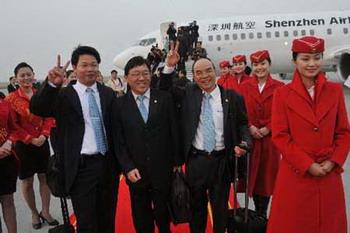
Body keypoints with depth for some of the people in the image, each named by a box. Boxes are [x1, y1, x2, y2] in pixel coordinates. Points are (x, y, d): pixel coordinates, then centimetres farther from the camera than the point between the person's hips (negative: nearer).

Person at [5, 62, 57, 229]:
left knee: (45, 177, 9)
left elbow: (49, 117, 2)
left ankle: (45, 212, 24)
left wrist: (44, 135, -13)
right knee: (27, 181, 8)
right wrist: (30, 139, -16)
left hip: (42, 143, 3)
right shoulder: (11, 99, -9)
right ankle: (34, 214, 26)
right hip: (23, 145, -3)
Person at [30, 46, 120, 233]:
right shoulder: (64, 95, -4)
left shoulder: (109, 94, 7)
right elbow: (36, 109, -20)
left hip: (108, 164, 4)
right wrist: (51, 84, -37)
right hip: (82, 167, -3)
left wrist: (119, 161, 6)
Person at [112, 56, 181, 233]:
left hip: (163, 170, 0)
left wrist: (177, 162, 1)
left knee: (163, 215, 15)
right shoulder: (120, 104, -1)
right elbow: (119, 141, -2)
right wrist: (128, 168, -10)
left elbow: (174, 132, 1)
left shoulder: (164, 98, -2)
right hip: (136, 172, 1)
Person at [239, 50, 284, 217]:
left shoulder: (279, 87, -1)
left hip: (270, 138, -1)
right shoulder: (244, 87, 3)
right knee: (252, 175, 8)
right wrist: (250, 127, -12)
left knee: (267, 174, 7)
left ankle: (263, 213, 23)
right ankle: (257, 211, 26)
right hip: (250, 138, 1)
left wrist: (268, 128, -13)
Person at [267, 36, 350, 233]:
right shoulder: (283, 94, -3)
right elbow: (280, 136, -6)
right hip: (295, 174, -2)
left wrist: (333, 162, -7)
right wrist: (307, 165, -12)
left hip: (329, 174, 2)